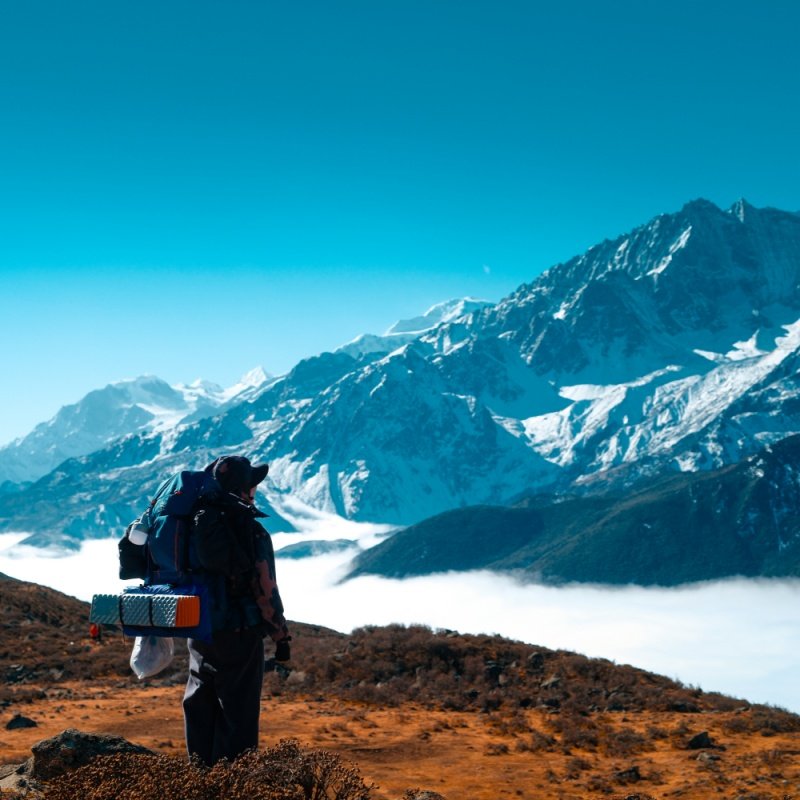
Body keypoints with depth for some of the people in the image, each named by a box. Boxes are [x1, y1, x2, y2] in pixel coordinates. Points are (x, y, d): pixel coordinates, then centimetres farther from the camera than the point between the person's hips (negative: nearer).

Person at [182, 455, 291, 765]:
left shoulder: (195, 524, 0)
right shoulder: (252, 532, -17)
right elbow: (266, 590, -15)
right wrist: (281, 636, -5)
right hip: (240, 635, -6)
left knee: (200, 711, 16)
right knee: (237, 715, 3)